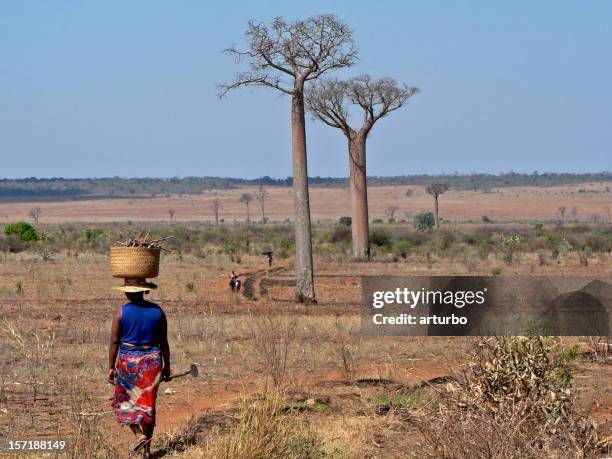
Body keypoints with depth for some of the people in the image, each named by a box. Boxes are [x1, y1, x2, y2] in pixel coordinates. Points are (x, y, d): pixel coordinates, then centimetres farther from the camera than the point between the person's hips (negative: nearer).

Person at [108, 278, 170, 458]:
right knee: (148, 404, 9)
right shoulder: (157, 311, -1)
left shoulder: (122, 312, -9)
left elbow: (114, 342, -7)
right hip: (152, 361, 2)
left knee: (125, 400, 18)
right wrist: (167, 366, 11)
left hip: (128, 361, -2)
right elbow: (164, 342, 3)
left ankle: (139, 435, 0)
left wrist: (111, 367, 1)